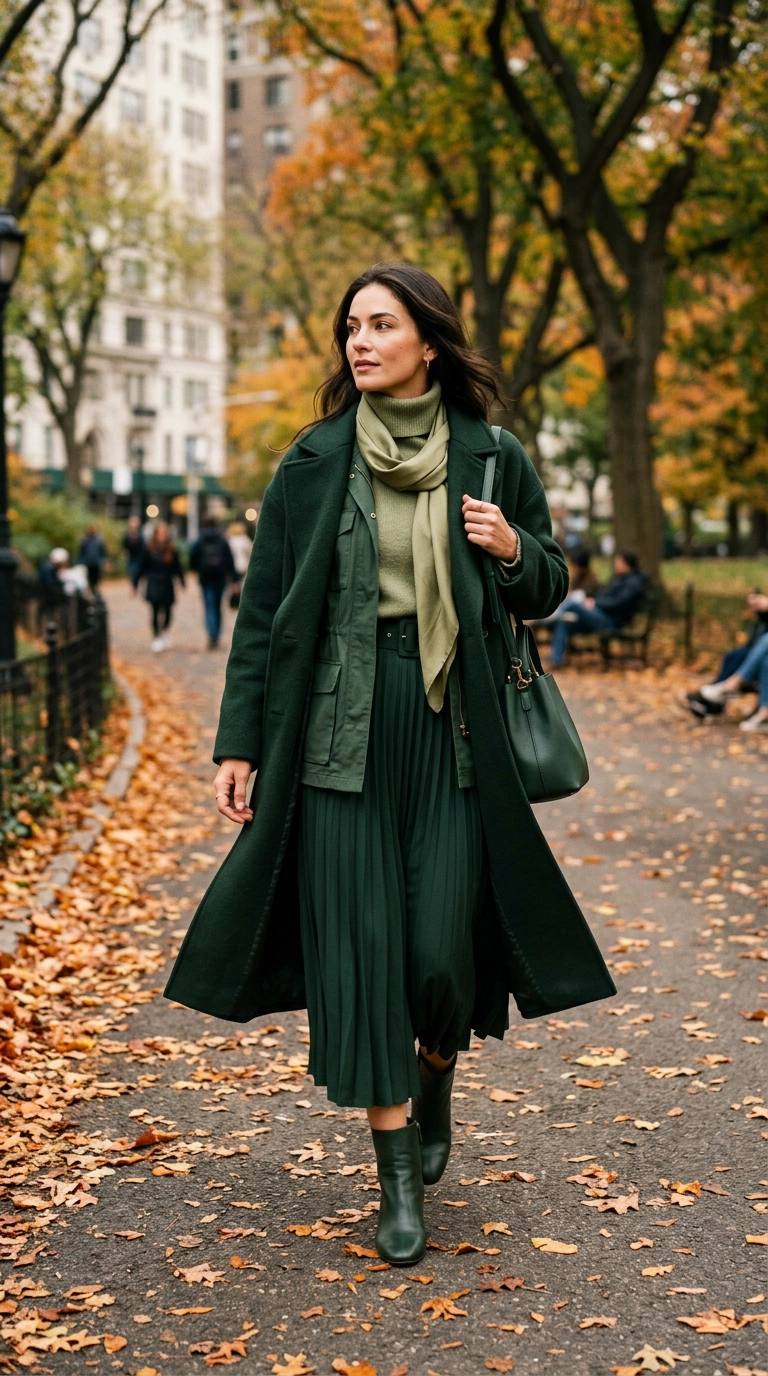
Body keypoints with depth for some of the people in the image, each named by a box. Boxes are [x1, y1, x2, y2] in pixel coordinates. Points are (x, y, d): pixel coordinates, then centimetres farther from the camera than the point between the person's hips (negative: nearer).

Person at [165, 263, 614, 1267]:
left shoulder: (492, 459, 3)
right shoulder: (313, 462, 3)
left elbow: (549, 588, 13)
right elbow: (264, 608, 5)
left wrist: (515, 551, -10)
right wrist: (240, 743, 1)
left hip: (454, 730, 0)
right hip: (343, 730, 0)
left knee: (443, 945, -2)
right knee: (359, 942, -2)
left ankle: (436, 1083, 33)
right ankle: (399, 1180, 10)